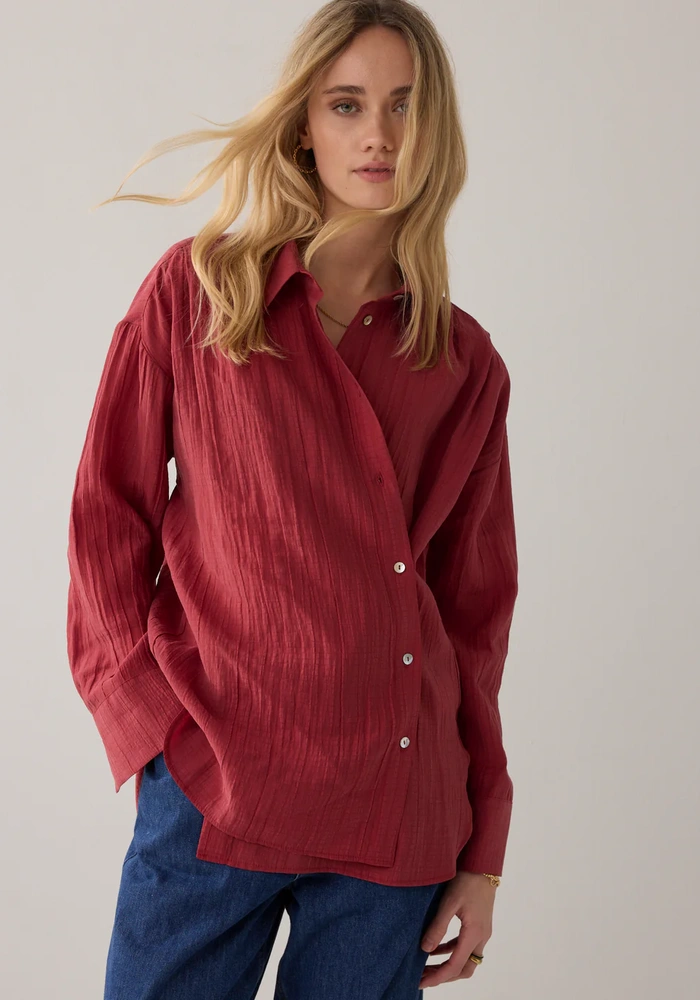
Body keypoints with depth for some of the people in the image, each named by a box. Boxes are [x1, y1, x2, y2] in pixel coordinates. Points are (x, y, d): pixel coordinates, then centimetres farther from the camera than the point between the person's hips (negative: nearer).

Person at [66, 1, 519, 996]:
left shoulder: (467, 364, 7)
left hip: (398, 815, 2)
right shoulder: (197, 290, 3)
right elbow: (108, 516, 3)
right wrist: (155, 721, -8)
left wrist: (482, 853, 8)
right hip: (216, 789, -2)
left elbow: (477, 607, 9)